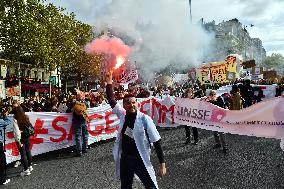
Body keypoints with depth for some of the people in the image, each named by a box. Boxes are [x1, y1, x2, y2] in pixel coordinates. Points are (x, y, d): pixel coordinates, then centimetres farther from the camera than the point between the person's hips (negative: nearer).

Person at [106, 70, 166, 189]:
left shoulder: (144, 119, -15)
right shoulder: (122, 115, -1)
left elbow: (157, 142, -14)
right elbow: (111, 100, 4)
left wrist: (162, 164, -15)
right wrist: (109, 83, -4)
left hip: (141, 160, -4)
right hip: (124, 159, 5)